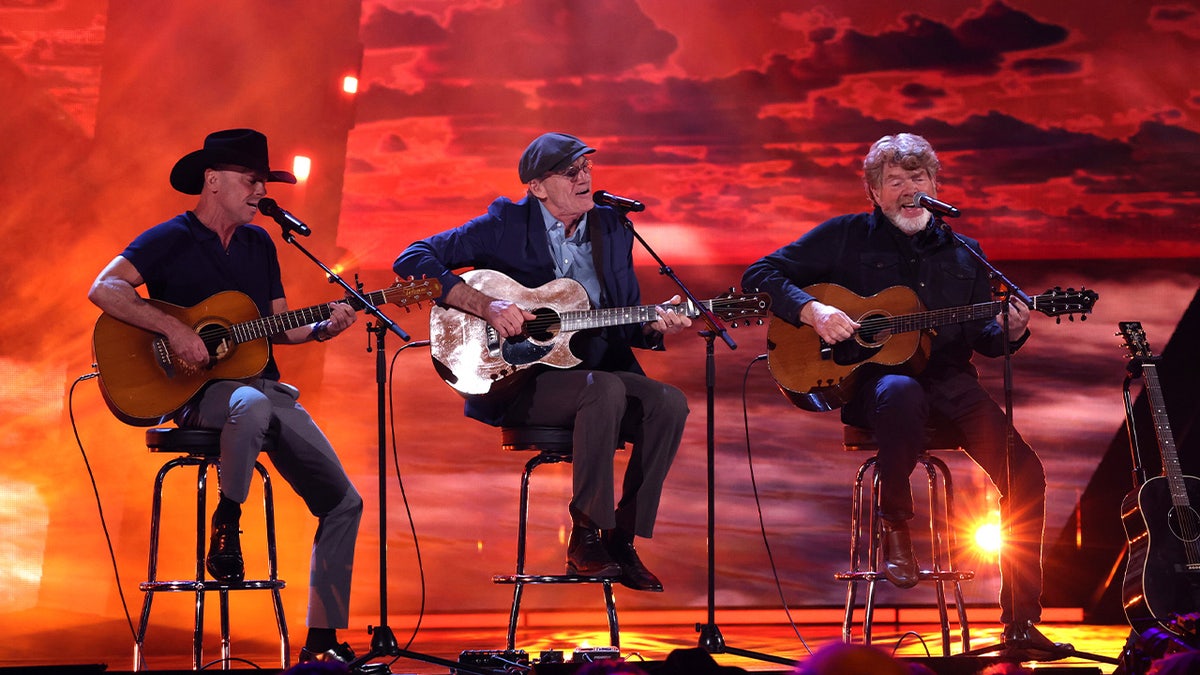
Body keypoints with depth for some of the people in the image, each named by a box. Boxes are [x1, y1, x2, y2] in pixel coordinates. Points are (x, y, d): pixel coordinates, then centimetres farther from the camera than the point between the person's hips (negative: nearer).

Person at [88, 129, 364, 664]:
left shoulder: (259, 244, 15)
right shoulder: (171, 239, -5)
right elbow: (103, 289, -19)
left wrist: (323, 328, -1)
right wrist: (174, 329, -26)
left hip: (267, 390, 7)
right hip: (199, 394, -7)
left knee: (343, 504, 0)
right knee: (252, 405, -44)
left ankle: (321, 640, 8)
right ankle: (226, 520, -19)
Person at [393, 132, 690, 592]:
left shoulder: (612, 229, 12)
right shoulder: (505, 225, -4)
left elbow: (627, 325, 16)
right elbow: (411, 261, -11)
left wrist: (656, 327, -8)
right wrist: (485, 305, -21)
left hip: (592, 373, 6)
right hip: (515, 381, -5)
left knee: (668, 402, -21)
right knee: (607, 390, -33)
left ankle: (621, 541, -12)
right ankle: (585, 536, -22)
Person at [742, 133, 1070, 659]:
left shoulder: (963, 254, 18)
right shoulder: (845, 237, 7)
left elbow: (981, 338, 19)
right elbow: (760, 274, 3)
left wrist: (1009, 332, -5)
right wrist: (811, 309, -14)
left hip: (948, 383, 4)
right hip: (869, 379, -4)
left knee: (1024, 472, -16)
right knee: (902, 392, -42)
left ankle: (1020, 621, -7)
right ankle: (894, 525, -19)